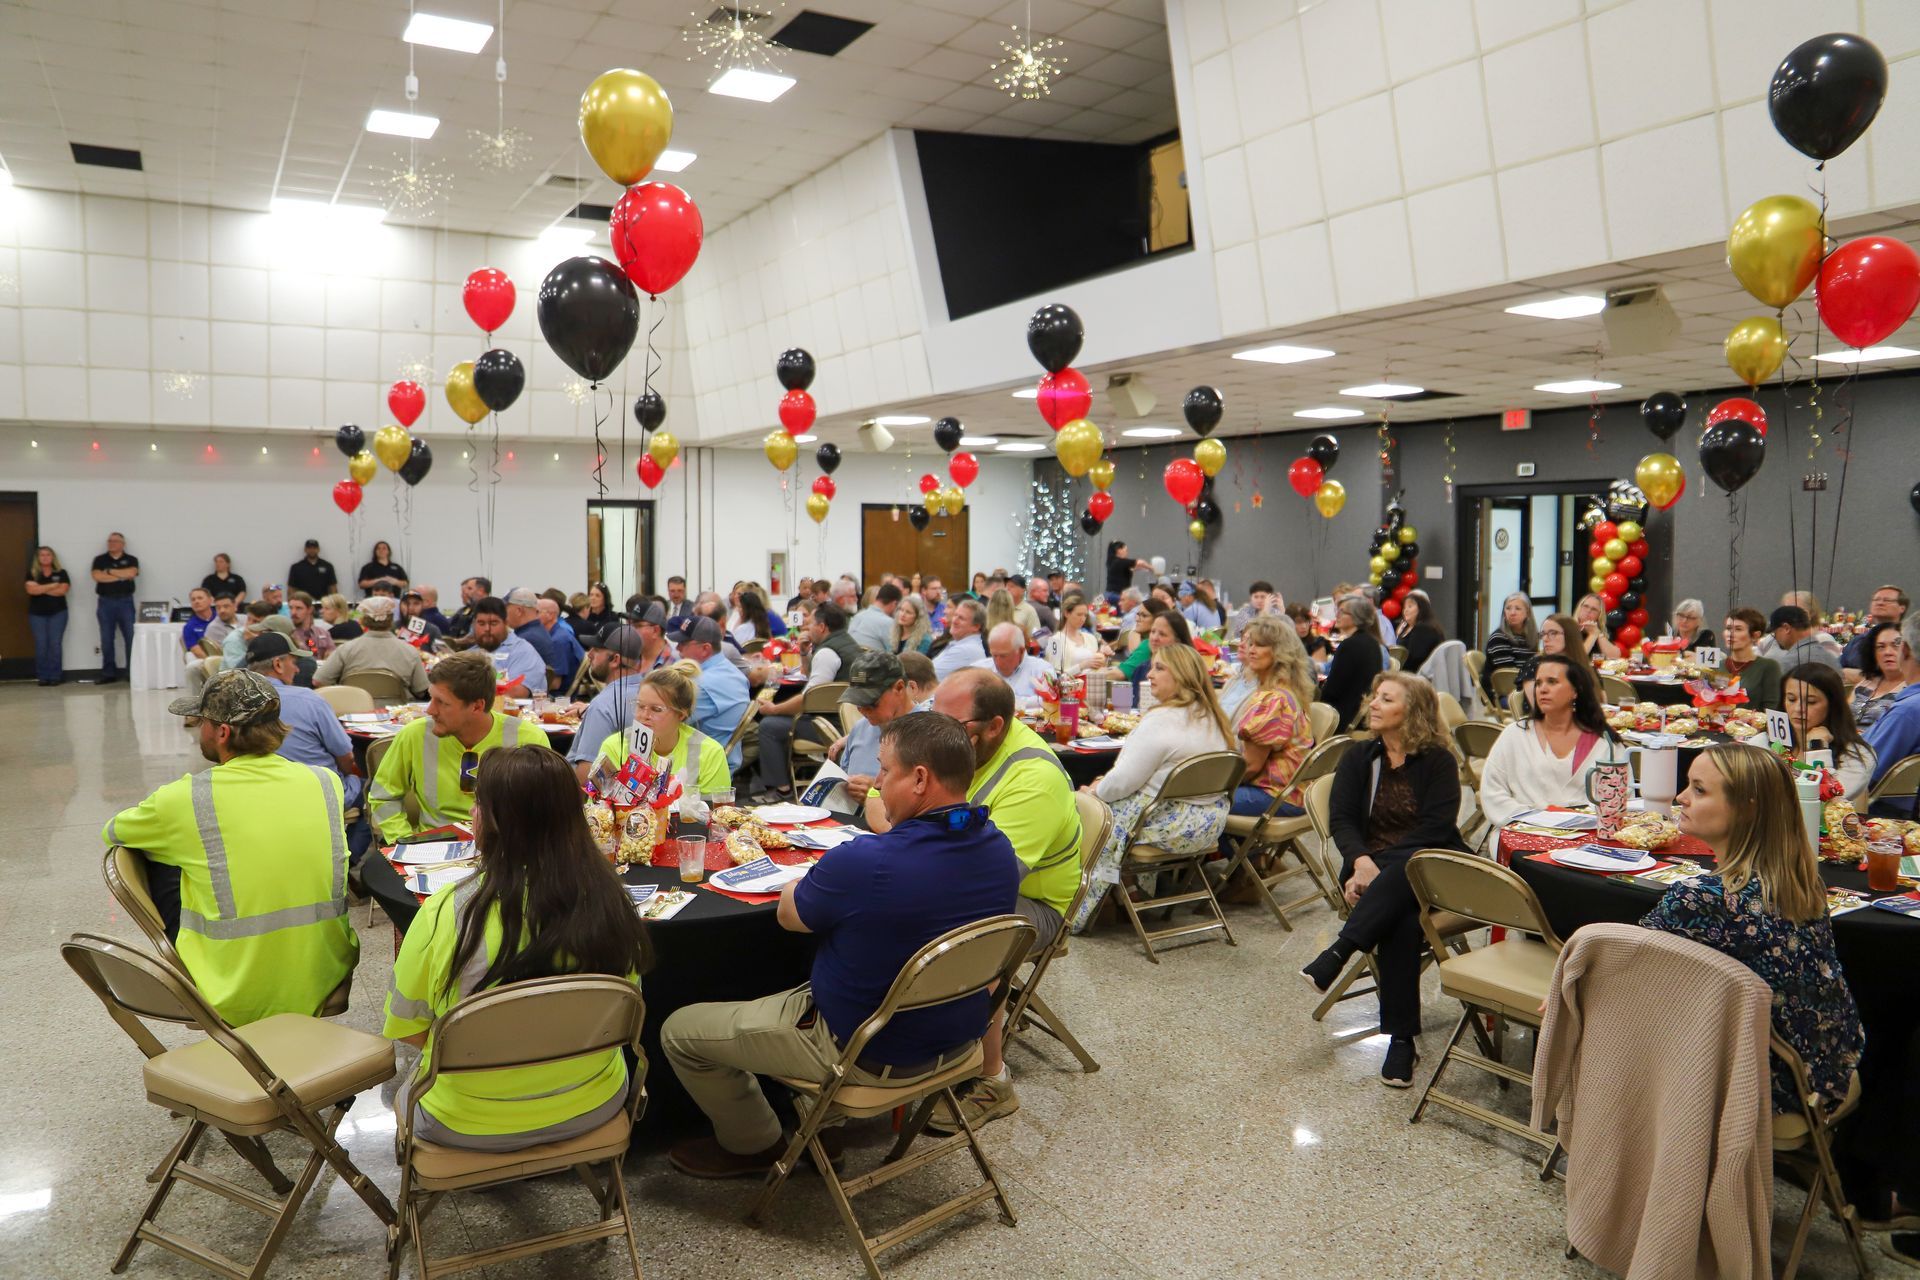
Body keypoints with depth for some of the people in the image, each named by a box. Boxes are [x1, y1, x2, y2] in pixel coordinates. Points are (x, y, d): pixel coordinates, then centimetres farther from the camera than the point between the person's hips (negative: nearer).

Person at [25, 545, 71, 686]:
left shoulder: (61, 573, 5)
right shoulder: (32, 574, 6)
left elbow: (63, 590, -10)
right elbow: (31, 589, -11)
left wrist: (41, 589, -7)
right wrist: (52, 586, -11)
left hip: (58, 613, -1)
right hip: (37, 614, 1)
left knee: (55, 644, -4)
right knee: (41, 645, -2)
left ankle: (55, 676, 0)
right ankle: (43, 677, 2)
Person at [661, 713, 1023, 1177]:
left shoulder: (865, 862, -34)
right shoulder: (999, 848, -11)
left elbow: (789, 915, -12)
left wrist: (811, 877, 8)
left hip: (867, 1055, -7)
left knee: (680, 1031, 9)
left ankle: (753, 1145, 30)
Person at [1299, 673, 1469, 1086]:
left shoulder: (1438, 761, 6)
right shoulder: (1359, 758, 16)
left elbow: (1436, 827, -8)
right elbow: (1341, 818, 4)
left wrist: (1380, 866, -19)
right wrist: (1361, 861, -18)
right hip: (1373, 869, 2)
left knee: (1407, 870, -40)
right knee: (1400, 918, -33)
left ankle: (1338, 954, -44)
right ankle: (1401, 1039, -33)